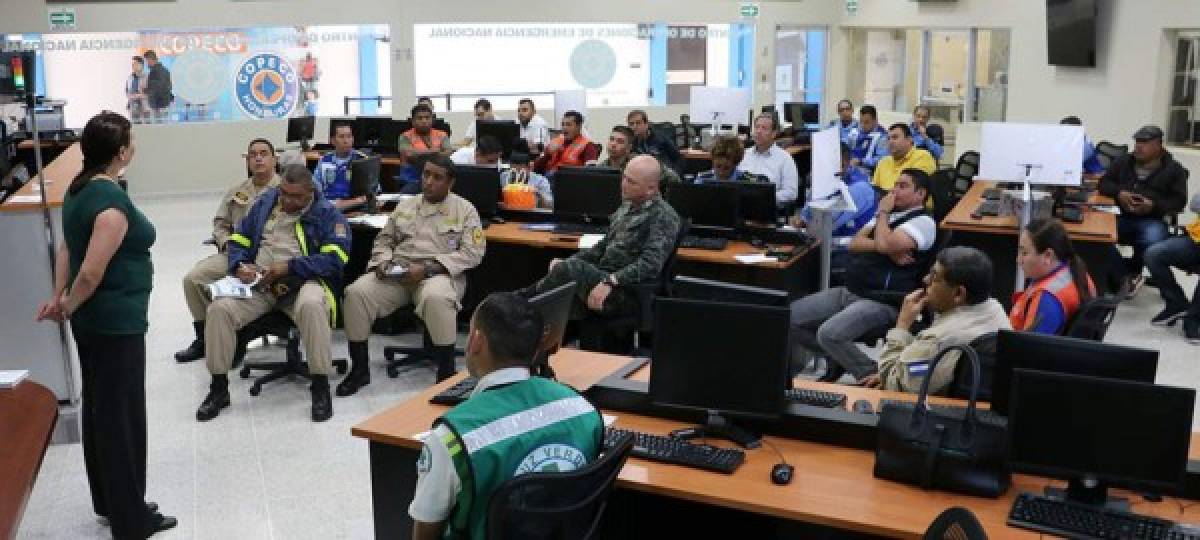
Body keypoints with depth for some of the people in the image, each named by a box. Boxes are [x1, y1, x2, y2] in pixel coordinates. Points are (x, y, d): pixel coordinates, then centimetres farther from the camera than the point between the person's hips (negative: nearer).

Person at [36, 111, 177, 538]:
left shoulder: (79, 189, 6)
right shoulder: (112, 200, -23)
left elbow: (67, 248, 10)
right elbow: (92, 270, -26)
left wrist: (59, 298, 8)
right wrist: (69, 307, -10)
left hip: (92, 319, 10)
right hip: (116, 322, -9)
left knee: (98, 407, 18)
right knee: (121, 414, 1)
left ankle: (107, 501, 32)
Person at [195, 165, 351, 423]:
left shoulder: (328, 214, 2)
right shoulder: (265, 203, 17)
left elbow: (334, 258, -10)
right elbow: (238, 240, 20)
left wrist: (288, 267, -17)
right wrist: (240, 266, -3)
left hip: (302, 281, -4)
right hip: (257, 283, 4)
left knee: (312, 305, -39)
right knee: (219, 308, -22)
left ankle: (321, 387, -25)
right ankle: (219, 388, -4)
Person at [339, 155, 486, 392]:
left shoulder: (465, 210, 6)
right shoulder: (405, 205, 20)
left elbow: (472, 253, -5)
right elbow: (384, 239, 25)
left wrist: (428, 268, -15)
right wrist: (383, 262, -1)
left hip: (440, 273, -4)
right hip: (396, 272, 4)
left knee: (436, 298, -40)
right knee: (356, 292, -22)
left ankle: (447, 374, -24)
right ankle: (359, 369, -6)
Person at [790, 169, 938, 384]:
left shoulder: (923, 221, -7)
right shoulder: (890, 214, 20)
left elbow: (887, 244, -24)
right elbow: (855, 243, 10)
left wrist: (883, 212, -6)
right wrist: (883, 248, -10)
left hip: (882, 302, -9)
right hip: (847, 291, 9)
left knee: (829, 334, -32)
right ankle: (838, 358, 18)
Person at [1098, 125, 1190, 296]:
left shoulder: (1173, 169, 5)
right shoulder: (1124, 161, 15)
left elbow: (1178, 202, -1)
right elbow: (1104, 183, 13)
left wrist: (1154, 206, -20)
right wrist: (1119, 193, -9)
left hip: (1152, 220, -3)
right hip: (1122, 216, 3)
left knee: (1152, 240, -36)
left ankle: (1130, 273, -4)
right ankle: (1130, 276, -14)